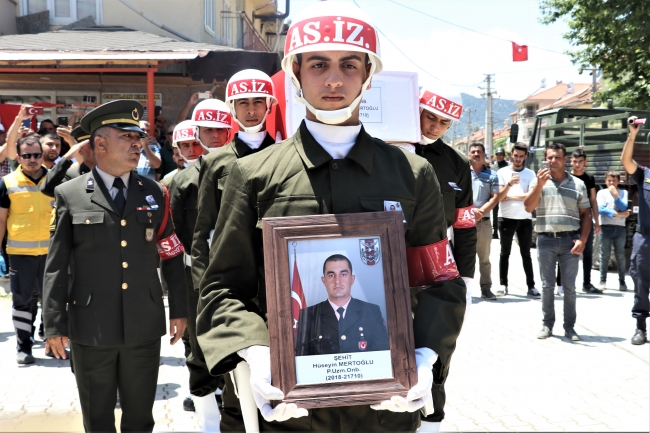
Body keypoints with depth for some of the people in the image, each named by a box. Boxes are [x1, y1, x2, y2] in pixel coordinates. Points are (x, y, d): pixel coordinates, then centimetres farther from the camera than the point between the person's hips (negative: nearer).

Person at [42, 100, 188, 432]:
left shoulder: (153, 193, 7)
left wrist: (179, 309, 7)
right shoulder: (69, 195, -1)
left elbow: (172, 256, 9)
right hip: (91, 329, -2)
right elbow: (56, 266, -2)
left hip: (145, 326, 2)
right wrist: (54, 325, -5)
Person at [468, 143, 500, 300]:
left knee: (484, 258, 7)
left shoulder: (492, 175, 7)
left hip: (484, 222, 1)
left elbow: (495, 198, 0)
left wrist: (480, 212, -13)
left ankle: (486, 288, 12)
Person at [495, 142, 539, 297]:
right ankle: (503, 285, 10)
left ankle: (531, 286, 4)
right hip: (506, 218, 0)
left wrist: (510, 197, -7)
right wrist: (509, 184, -22)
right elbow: (499, 197, -6)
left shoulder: (530, 174, 4)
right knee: (505, 253, 5)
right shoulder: (502, 172, 2)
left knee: (526, 254, 4)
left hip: (525, 219, 0)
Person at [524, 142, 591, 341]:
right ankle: (547, 324, 14)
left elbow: (586, 214, 7)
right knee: (547, 285, 6)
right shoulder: (539, 181, 6)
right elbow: (528, 207, -5)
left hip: (570, 240, 0)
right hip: (546, 240, 0)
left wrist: (582, 240, -4)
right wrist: (540, 184, -15)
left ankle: (569, 326, 12)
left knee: (569, 286, 4)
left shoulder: (578, 184, 7)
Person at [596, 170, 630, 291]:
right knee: (605, 255, 0)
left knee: (620, 255, 2)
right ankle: (603, 280, 5)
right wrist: (617, 214, -11)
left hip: (620, 227, 1)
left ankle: (622, 281, 7)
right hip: (606, 227, -1)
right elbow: (600, 209, -8)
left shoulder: (623, 193, 9)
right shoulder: (602, 193, 5)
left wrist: (615, 195, -14)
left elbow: (624, 208, -6)